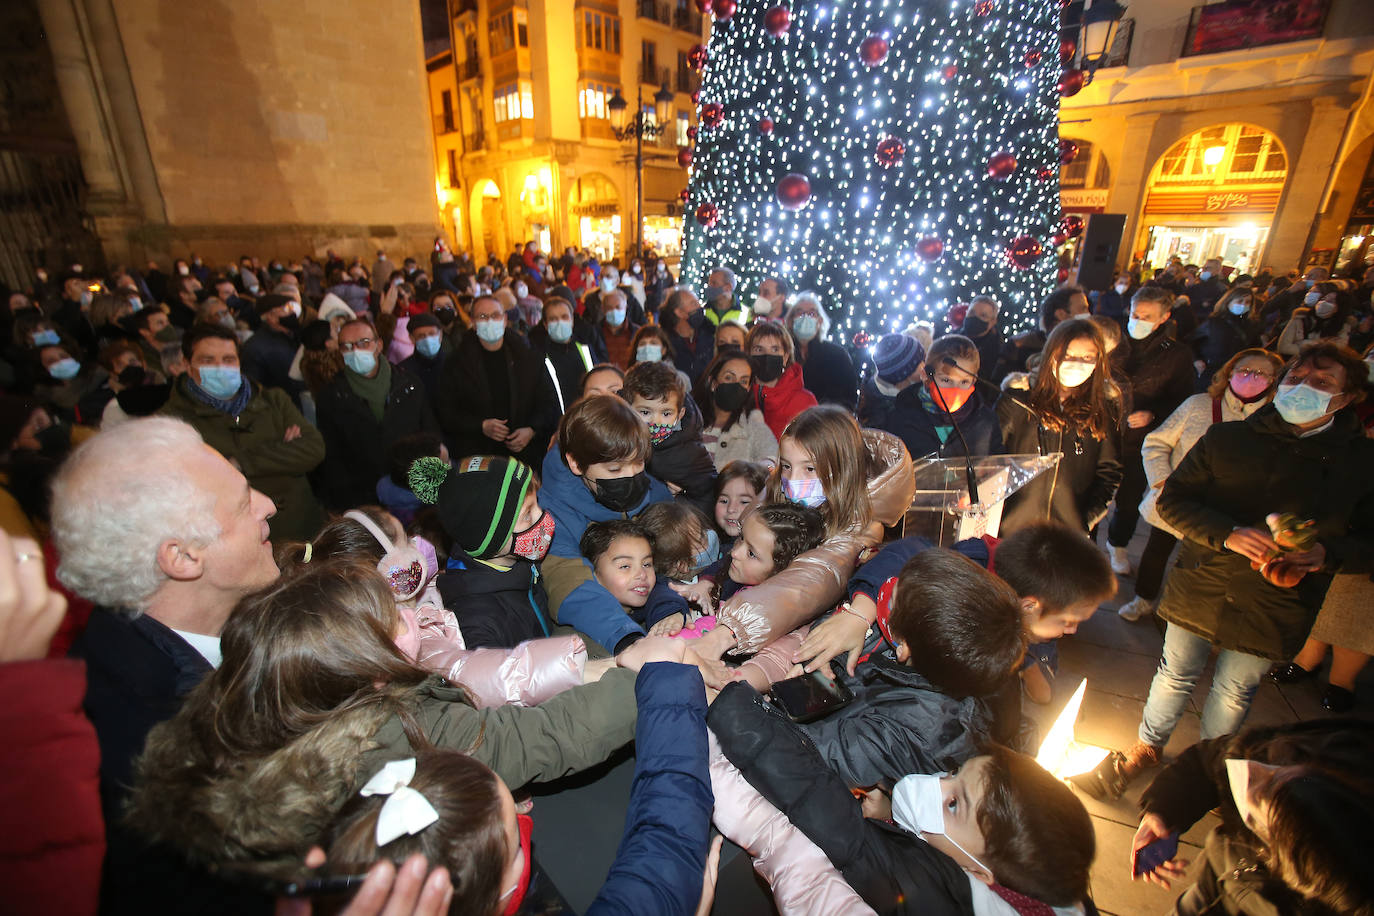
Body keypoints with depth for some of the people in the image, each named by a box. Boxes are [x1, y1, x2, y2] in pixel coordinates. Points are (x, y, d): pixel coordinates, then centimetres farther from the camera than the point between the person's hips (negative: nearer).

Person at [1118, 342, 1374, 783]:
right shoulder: (1227, 439, -4)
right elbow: (1171, 499, -7)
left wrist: (1326, 554, -22)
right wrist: (1228, 534, -23)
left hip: (1276, 610, 1)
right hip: (1200, 591, 0)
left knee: (1234, 691, 18)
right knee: (1176, 675, 15)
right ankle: (1149, 746, 39)